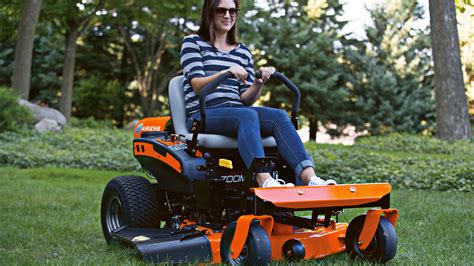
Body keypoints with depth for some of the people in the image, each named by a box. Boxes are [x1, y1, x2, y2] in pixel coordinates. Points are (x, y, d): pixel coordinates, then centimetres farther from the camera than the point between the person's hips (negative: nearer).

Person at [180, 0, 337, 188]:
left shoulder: (243, 52, 18)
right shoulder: (192, 43, 7)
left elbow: (246, 99, 10)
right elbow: (197, 85, -8)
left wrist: (259, 82, -11)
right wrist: (226, 72, -25)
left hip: (237, 112, 4)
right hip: (203, 115, -4)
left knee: (279, 116, -25)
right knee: (248, 115, -35)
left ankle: (310, 178, -43)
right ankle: (265, 181, -53)